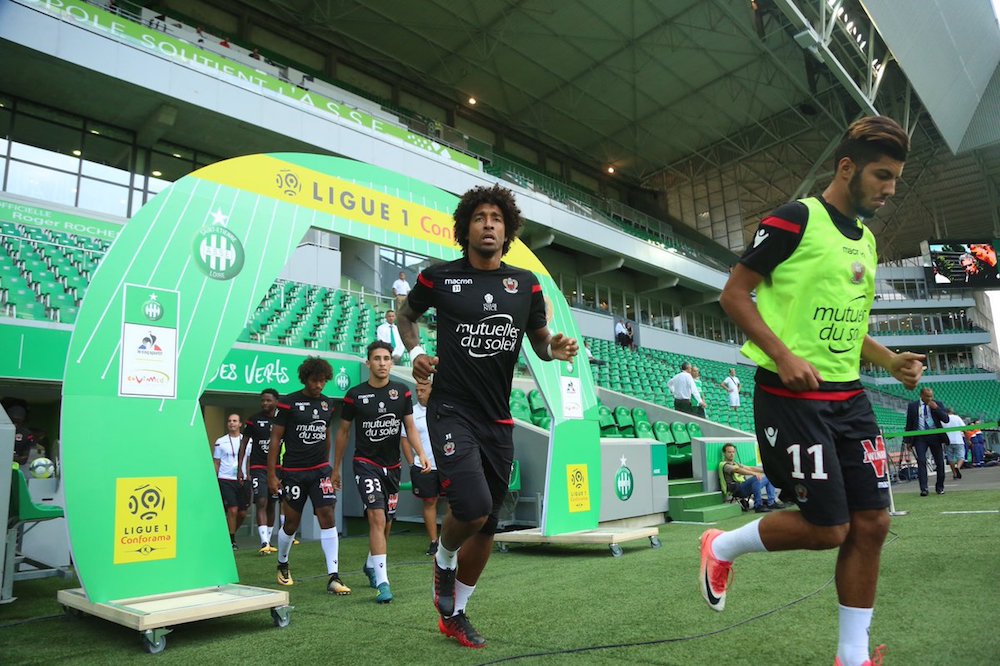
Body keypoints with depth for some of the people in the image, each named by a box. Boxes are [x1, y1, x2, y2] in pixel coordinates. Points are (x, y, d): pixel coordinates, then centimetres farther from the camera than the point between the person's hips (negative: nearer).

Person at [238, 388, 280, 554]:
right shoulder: (254, 420, -2)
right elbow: (244, 443, 3)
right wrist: (240, 469, -1)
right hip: (258, 468, -3)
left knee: (272, 505, 10)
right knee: (261, 503, -12)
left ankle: (268, 541, 22)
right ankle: (264, 543, -14)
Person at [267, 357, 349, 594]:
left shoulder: (327, 404, 7)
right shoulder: (288, 403, -7)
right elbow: (275, 439, -5)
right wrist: (271, 474, -8)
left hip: (320, 470, 3)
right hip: (293, 472, -3)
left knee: (328, 517, -9)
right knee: (291, 522, 8)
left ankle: (333, 577, -8)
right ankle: (282, 566, 36)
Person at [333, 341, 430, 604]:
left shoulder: (402, 392, 1)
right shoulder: (355, 394, -6)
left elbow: (410, 427, 4)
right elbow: (343, 431, 4)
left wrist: (421, 454, -13)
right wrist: (336, 468, 7)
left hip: (392, 465, 4)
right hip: (366, 463, -4)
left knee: (387, 523, 14)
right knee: (377, 518, -16)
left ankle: (371, 565, 39)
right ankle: (382, 581, -13)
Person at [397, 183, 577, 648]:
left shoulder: (526, 284, 5)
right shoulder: (440, 277, -2)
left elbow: (540, 342, 14)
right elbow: (406, 314, 16)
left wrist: (556, 348, -9)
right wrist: (415, 353, -1)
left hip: (498, 419, 4)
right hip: (451, 410, -4)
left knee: (487, 526, 11)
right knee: (473, 507, -23)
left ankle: (454, 614, 34)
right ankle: (443, 561, 14)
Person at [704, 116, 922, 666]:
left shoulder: (866, 242, 17)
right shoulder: (795, 219, -8)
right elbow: (734, 295, -10)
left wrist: (890, 360, 8)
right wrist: (784, 355, -21)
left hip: (848, 397, 8)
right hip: (791, 396, -8)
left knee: (872, 523, 5)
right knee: (827, 528, -5)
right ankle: (721, 548, 21)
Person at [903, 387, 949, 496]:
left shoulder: (938, 405, 7)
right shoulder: (912, 406, 5)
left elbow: (946, 419, -3)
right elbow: (909, 424, 8)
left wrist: (936, 408, -15)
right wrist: (908, 440, 4)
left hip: (935, 436, 1)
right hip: (919, 437, -1)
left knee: (940, 462, 7)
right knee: (921, 461, -10)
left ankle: (940, 487, 22)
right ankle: (923, 489, -10)